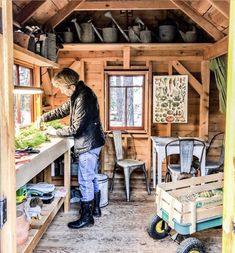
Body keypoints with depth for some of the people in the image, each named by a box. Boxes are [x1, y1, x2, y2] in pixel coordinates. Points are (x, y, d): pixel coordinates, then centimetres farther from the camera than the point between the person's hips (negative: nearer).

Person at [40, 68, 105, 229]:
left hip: (89, 144, -10)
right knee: (91, 178, 19)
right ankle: (95, 209, 33)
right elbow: (63, 110, 20)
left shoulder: (84, 97, -23)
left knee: (85, 181, -1)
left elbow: (76, 128, -23)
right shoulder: (78, 95, 9)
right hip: (91, 143, 10)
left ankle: (87, 217, 11)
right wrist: (43, 118, 12)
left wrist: (55, 132, -11)